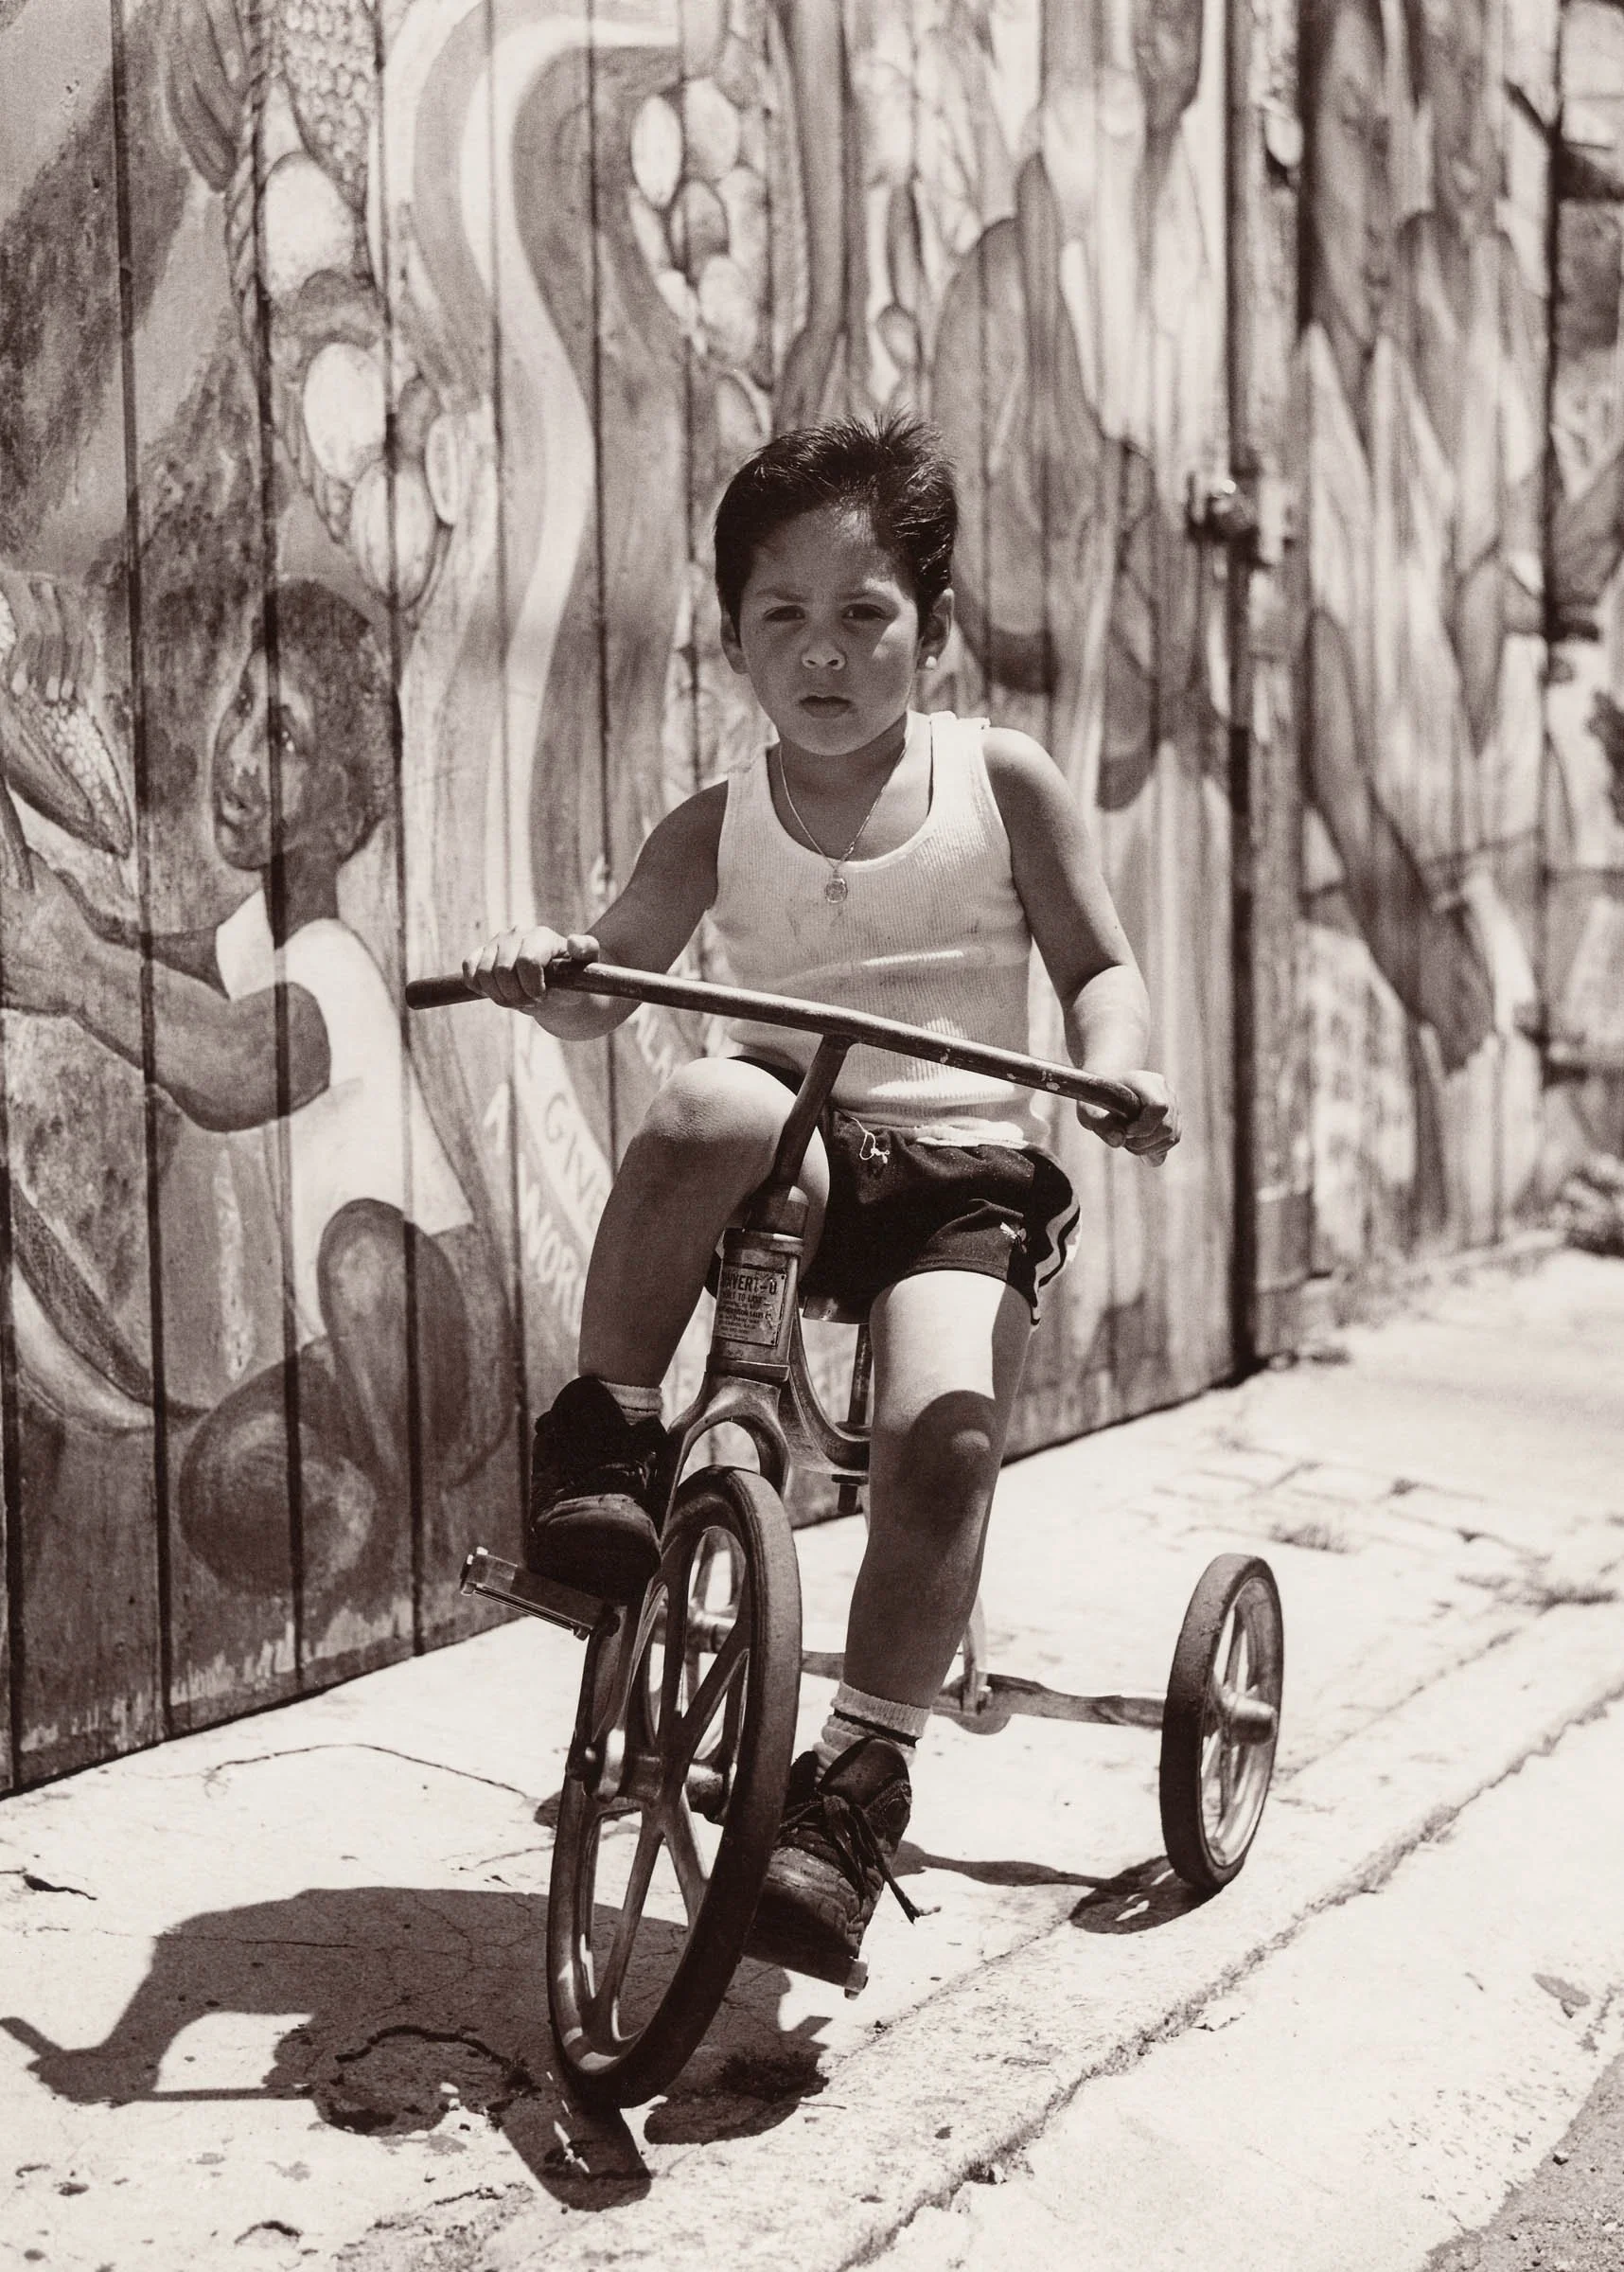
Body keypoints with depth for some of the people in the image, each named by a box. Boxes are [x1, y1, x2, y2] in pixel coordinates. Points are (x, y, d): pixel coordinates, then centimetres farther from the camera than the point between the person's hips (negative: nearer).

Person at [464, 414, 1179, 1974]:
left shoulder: (1003, 782, 3)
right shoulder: (717, 831, 5)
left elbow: (1098, 966, 8)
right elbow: (604, 992, 6)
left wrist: (1115, 1073, -14)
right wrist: (540, 967, -18)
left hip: (965, 1171, -1)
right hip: (804, 1157, 1)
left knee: (945, 1427, -27)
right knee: (710, 1107, -36)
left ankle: (856, 1784, -13)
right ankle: (598, 1446, -20)